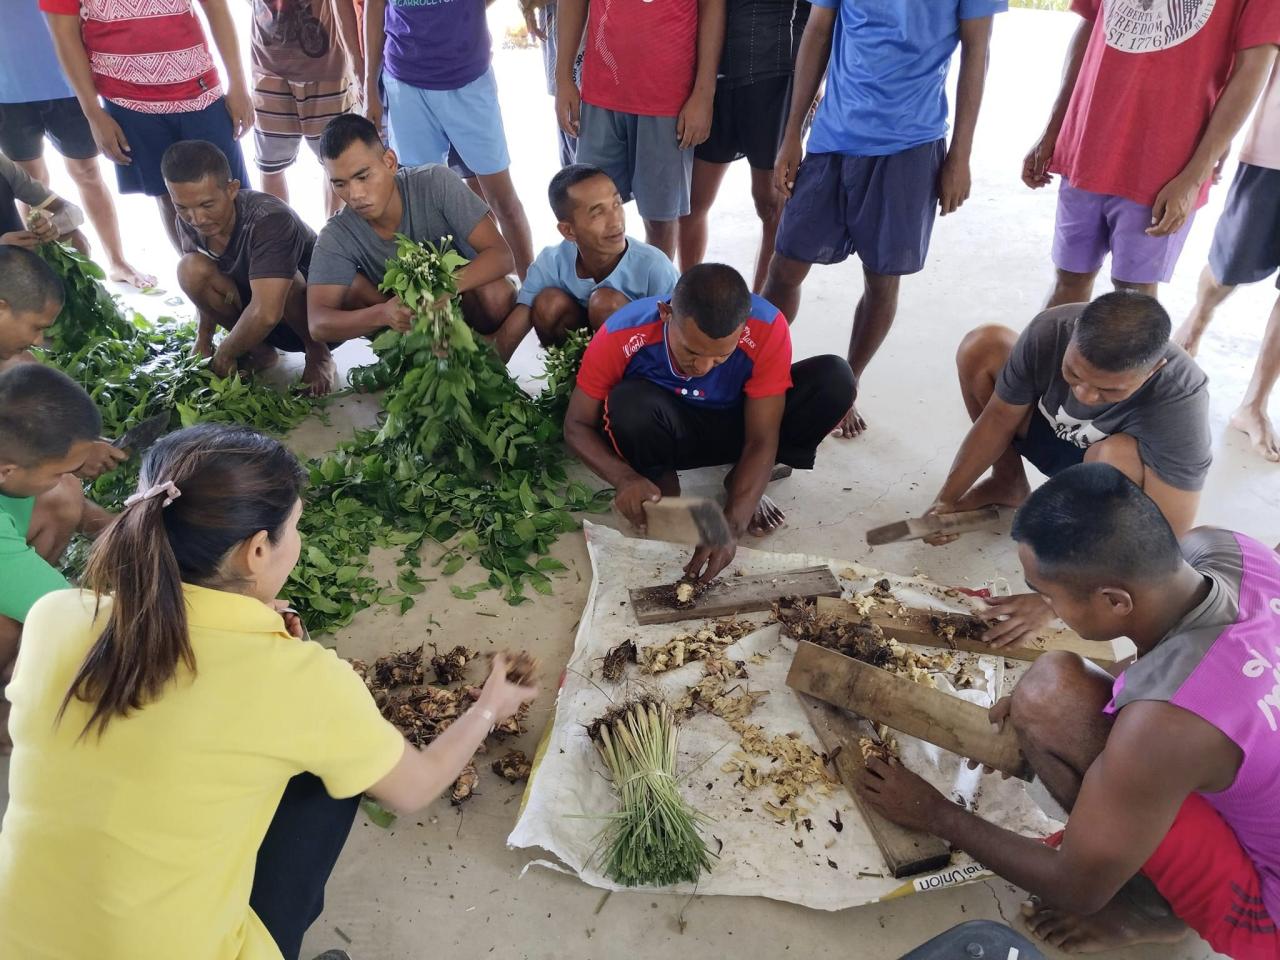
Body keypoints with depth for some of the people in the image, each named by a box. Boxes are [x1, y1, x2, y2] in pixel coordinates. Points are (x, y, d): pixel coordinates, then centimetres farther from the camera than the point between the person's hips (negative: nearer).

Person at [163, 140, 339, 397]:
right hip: (252, 317, 6)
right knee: (191, 269, -18)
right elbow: (204, 284, 6)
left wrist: (223, 356, -27)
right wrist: (204, 339, -2)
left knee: (281, 280, -37)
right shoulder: (189, 222, -12)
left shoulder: (270, 219, -34)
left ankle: (318, 353, -8)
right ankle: (258, 350, 0)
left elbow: (266, 314, -41)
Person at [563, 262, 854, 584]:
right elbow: (577, 425, -19)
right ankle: (662, 481, -4)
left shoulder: (767, 330, -30)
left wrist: (731, 525, -40)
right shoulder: (620, 337, -30)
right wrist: (624, 477, -39)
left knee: (834, 379, -23)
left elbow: (761, 440, -26)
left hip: (735, 427, 2)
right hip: (666, 435, -1)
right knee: (629, 405, -38)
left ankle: (742, 483, -3)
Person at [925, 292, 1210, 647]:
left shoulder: (1180, 403, -38)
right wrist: (947, 498, -21)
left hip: (1116, 491, -4)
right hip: (1056, 438, 4)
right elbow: (999, 419, -15)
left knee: (1119, 454, -40)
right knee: (981, 346, -15)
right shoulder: (1050, 331, -29)